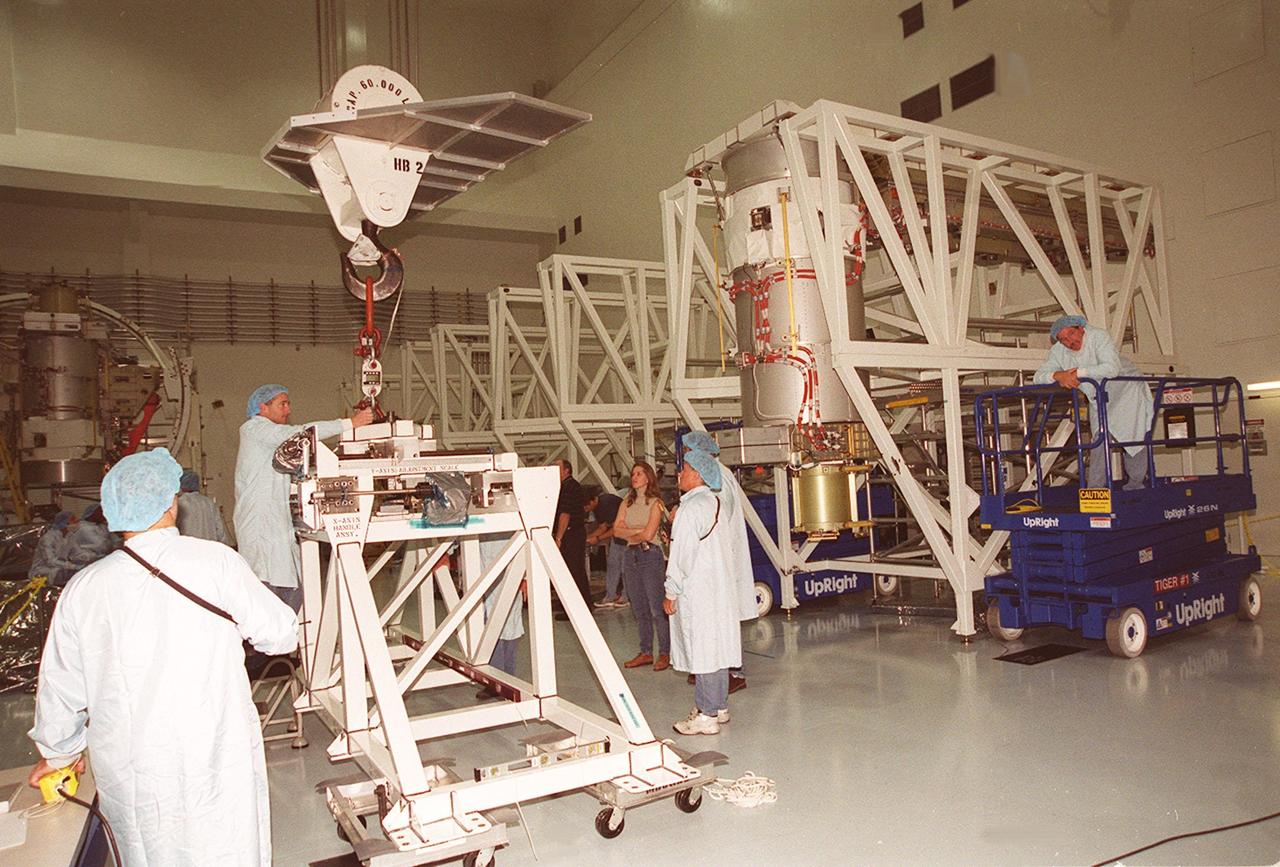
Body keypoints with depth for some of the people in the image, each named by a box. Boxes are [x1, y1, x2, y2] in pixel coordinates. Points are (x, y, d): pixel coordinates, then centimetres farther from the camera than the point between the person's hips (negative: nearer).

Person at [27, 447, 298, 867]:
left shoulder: (82, 589, -4)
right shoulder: (216, 561, -13)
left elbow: (60, 687, 7)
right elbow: (281, 634, -6)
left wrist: (59, 752, 25)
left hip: (127, 776, 3)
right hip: (217, 764, -2)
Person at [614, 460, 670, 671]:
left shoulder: (655, 503, -5)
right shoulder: (627, 503, 12)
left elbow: (648, 534, -13)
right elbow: (617, 530, 1)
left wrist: (628, 534, 2)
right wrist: (638, 531, -11)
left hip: (650, 555, -6)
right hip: (630, 556, 6)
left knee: (657, 608, -6)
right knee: (639, 609, 10)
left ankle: (665, 653, 2)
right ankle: (646, 652, 17)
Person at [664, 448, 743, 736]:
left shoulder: (691, 507, -16)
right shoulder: (715, 503, 11)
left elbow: (682, 553, -16)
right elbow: (728, 546, 17)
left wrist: (671, 592, -9)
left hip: (696, 591, -9)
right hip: (720, 589, 9)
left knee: (701, 650, -4)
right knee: (717, 647, 14)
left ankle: (706, 715, 2)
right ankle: (719, 707, 24)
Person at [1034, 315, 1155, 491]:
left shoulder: (1099, 336, -24)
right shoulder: (1057, 352, -10)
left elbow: (1112, 368, -38)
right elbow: (1038, 377, -16)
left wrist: (1078, 373, -40)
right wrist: (1058, 375, -37)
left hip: (1126, 386, -3)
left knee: (1132, 434, -6)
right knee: (1100, 438, -5)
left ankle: (1135, 484, 9)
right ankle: (1095, 488, -2)